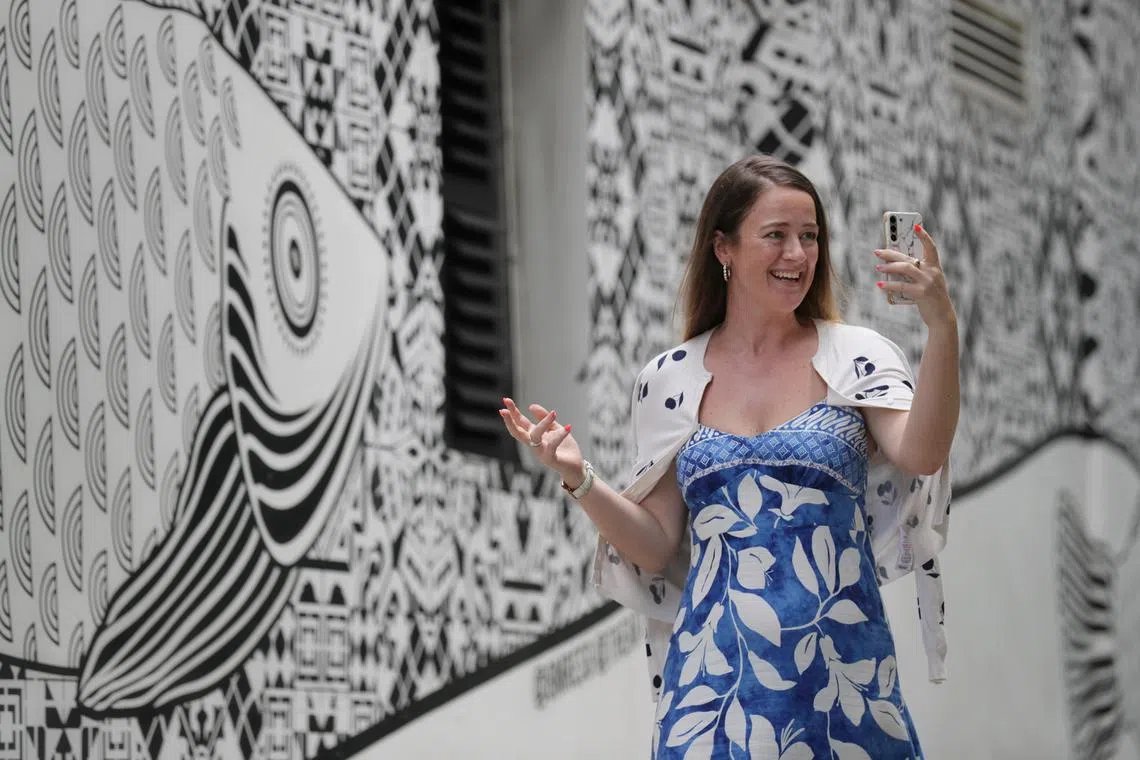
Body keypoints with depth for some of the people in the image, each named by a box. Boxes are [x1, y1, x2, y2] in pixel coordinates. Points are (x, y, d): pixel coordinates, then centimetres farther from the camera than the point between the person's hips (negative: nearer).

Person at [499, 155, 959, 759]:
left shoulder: (854, 358, 1)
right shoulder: (670, 380, 6)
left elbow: (921, 455, -17)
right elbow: (656, 545, 7)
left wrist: (942, 328, -27)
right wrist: (578, 480, -7)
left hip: (840, 674, -1)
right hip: (717, 673, 1)